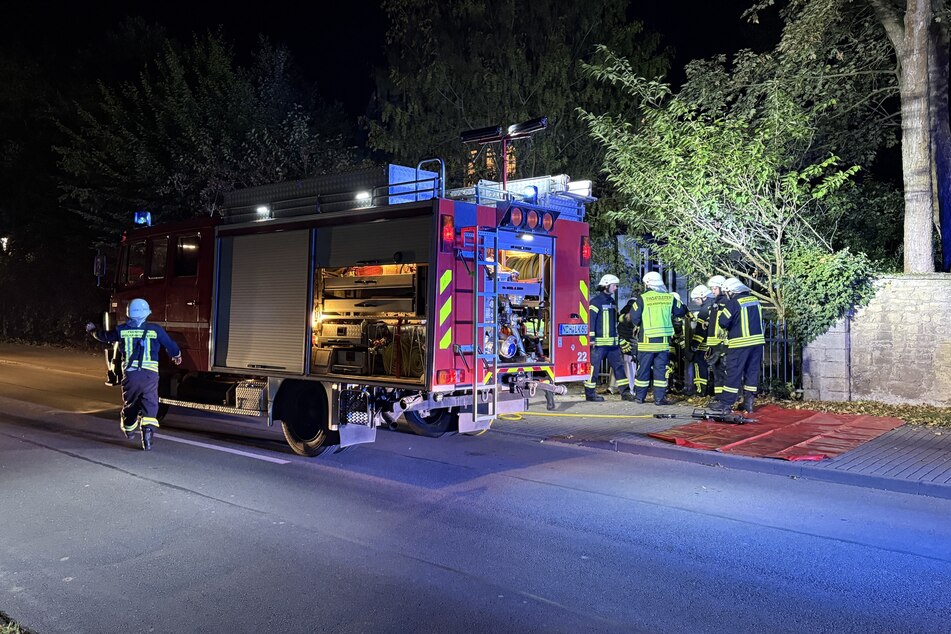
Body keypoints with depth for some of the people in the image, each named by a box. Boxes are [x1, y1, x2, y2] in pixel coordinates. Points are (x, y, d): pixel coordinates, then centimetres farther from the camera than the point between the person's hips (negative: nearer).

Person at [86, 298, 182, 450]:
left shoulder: (121, 330, 3)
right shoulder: (155, 330, -2)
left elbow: (103, 336, 22)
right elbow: (170, 345, 8)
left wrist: (92, 330, 44)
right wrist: (177, 355, 30)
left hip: (130, 374, 2)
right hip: (150, 375, -2)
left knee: (130, 403, 22)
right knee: (150, 405, 1)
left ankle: (128, 430, 43)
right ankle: (148, 430, -21)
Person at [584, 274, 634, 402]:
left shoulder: (612, 302, 19)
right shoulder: (596, 301, -7)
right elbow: (590, 320, -13)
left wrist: (621, 341, 23)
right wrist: (591, 338, -20)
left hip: (612, 343, 8)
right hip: (599, 342, -8)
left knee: (618, 365, 6)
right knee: (594, 367, -3)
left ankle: (625, 391, 10)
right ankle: (590, 393, 3)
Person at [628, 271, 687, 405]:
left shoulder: (642, 299, -8)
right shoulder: (670, 298, 1)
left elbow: (634, 318, -8)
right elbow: (681, 312, 12)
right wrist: (678, 300, 30)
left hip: (647, 340, -2)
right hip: (664, 341, 2)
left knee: (643, 369, 8)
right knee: (660, 369, 7)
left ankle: (639, 396, 16)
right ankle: (659, 398, 7)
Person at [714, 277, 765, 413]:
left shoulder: (734, 303, -13)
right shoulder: (755, 299, 9)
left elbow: (723, 322, -15)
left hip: (740, 343, -6)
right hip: (757, 341, 7)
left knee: (733, 373, -2)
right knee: (753, 371, 11)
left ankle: (726, 403, 0)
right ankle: (748, 403, 15)